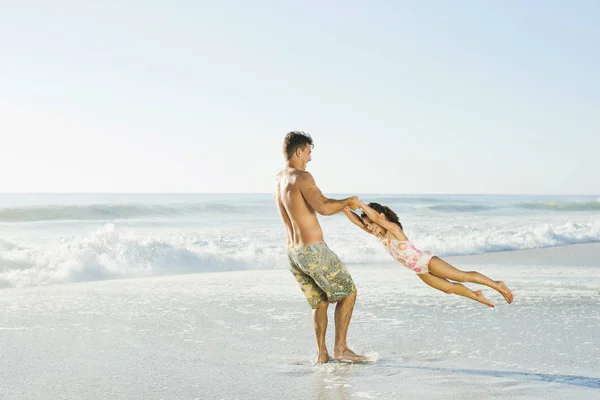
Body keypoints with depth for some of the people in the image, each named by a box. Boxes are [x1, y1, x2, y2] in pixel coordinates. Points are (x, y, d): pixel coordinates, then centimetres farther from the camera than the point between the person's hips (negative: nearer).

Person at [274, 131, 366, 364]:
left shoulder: (279, 183, 14)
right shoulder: (302, 177, -14)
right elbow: (323, 208, -25)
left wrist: (341, 206, 29)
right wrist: (348, 201, -8)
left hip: (292, 253, 9)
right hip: (313, 250, -9)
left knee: (320, 301, 19)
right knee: (348, 292, 6)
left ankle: (321, 354, 13)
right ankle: (340, 348, 5)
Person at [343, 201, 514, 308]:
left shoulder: (394, 228, -22)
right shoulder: (380, 235, 0)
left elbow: (376, 217, -40)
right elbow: (358, 222, -4)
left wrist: (360, 203, -35)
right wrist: (346, 209, -16)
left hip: (426, 261, -8)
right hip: (420, 271, 8)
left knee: (462, 276, -7)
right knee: (448, 287, 17)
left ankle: (496, 284, 2)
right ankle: (475, 295, 36)